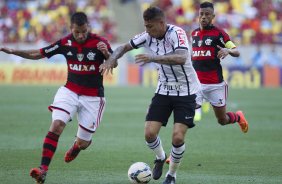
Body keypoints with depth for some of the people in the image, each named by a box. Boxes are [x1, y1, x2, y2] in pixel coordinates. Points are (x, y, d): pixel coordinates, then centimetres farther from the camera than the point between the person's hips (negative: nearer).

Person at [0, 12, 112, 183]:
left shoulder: (99, 42, -13)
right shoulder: (65, 43, -5)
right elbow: (38, 54, 2)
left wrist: (106, 53, -36)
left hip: (92, 97, -2)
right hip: (70, 91, 2)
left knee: (82, 144, 3)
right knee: (56, 125, -23)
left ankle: (77, 146, 44)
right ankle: (43, 170, -24)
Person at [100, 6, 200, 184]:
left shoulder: (176, 33, -21)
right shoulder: (148, 36, -4)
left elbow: (181, 57, -39)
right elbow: (125, 47, 8)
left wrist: (153, 58, -47)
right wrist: (112, 59, -12)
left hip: (185, 92, -5)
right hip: (164, 91, 5)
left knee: (178, 137, -14)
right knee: (150, 133, -7)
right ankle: (160, 157, 26)